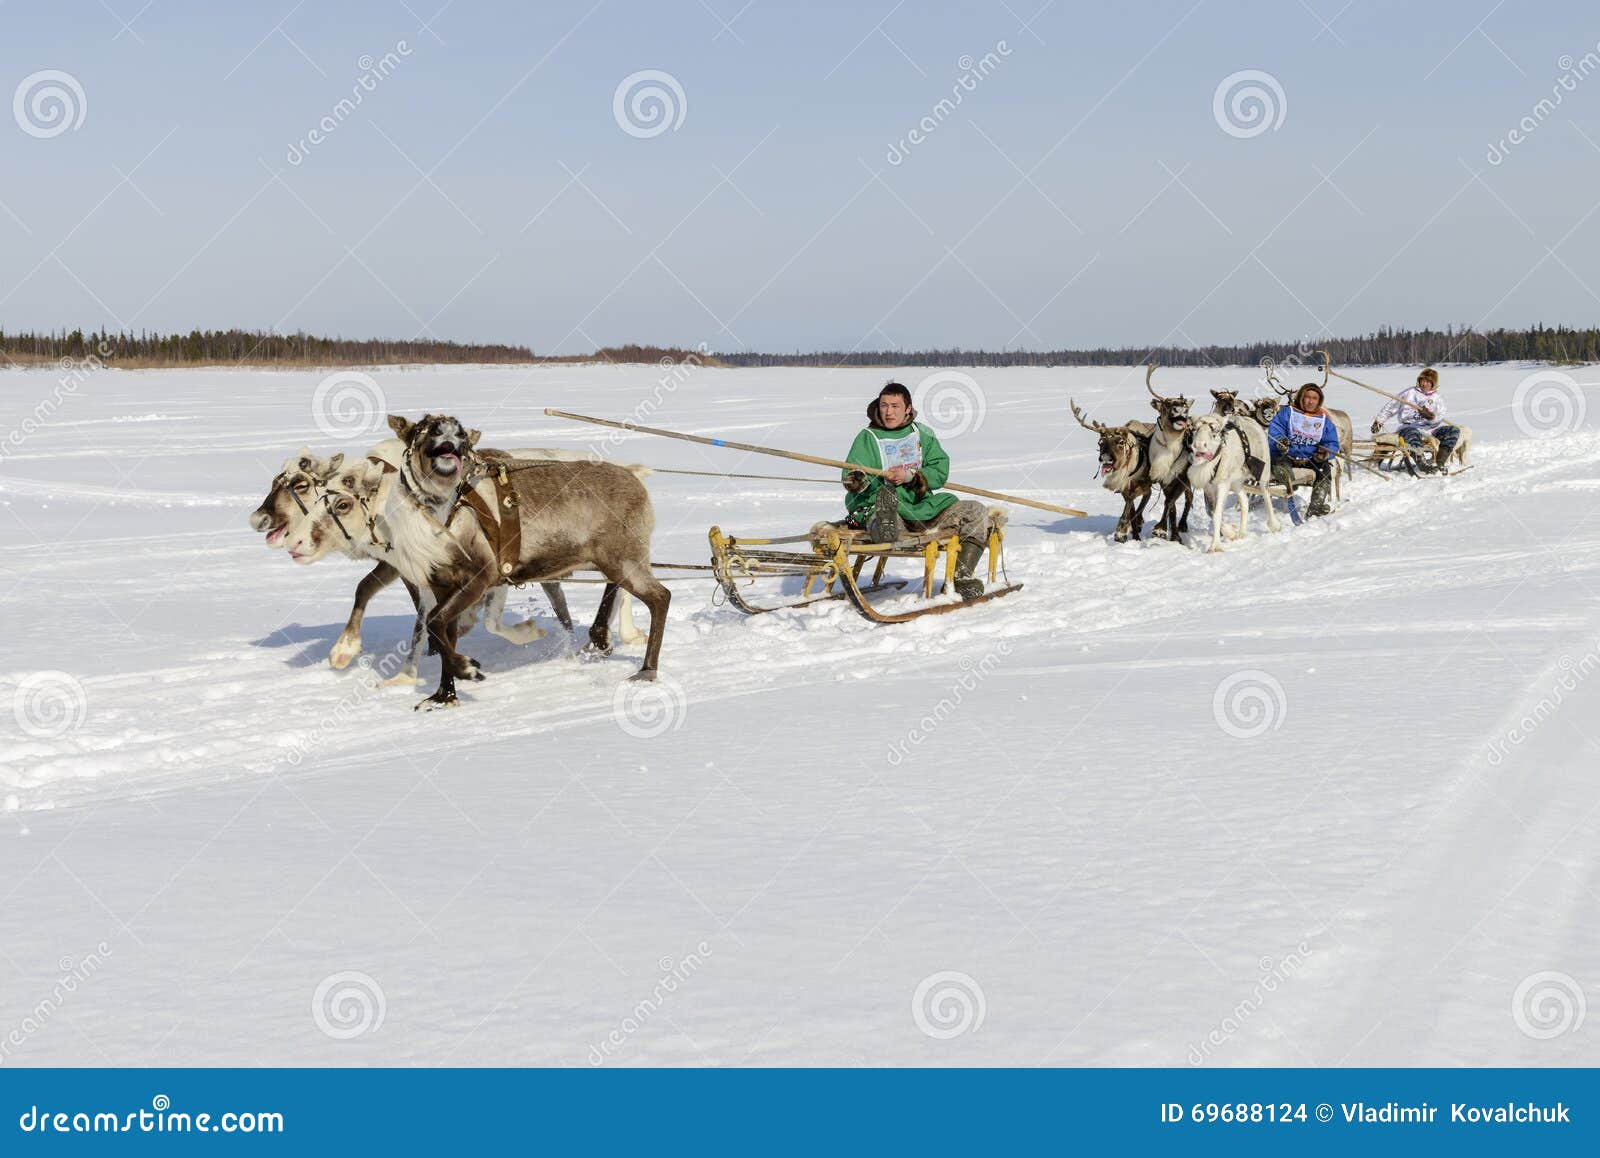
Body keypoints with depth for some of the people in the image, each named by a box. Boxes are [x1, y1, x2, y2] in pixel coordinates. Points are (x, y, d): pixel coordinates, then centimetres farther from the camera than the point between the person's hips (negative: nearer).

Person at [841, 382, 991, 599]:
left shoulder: (922, 434, 15)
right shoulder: (868, 438, 7)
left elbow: (940, 472, 5)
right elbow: (850, 478, -2)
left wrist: (909, 476, -13)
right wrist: (859, 480, -28)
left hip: (922, 504, 4)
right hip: (878, 505, -4)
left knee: (977, 512, -12)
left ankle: (963, 576, -15)